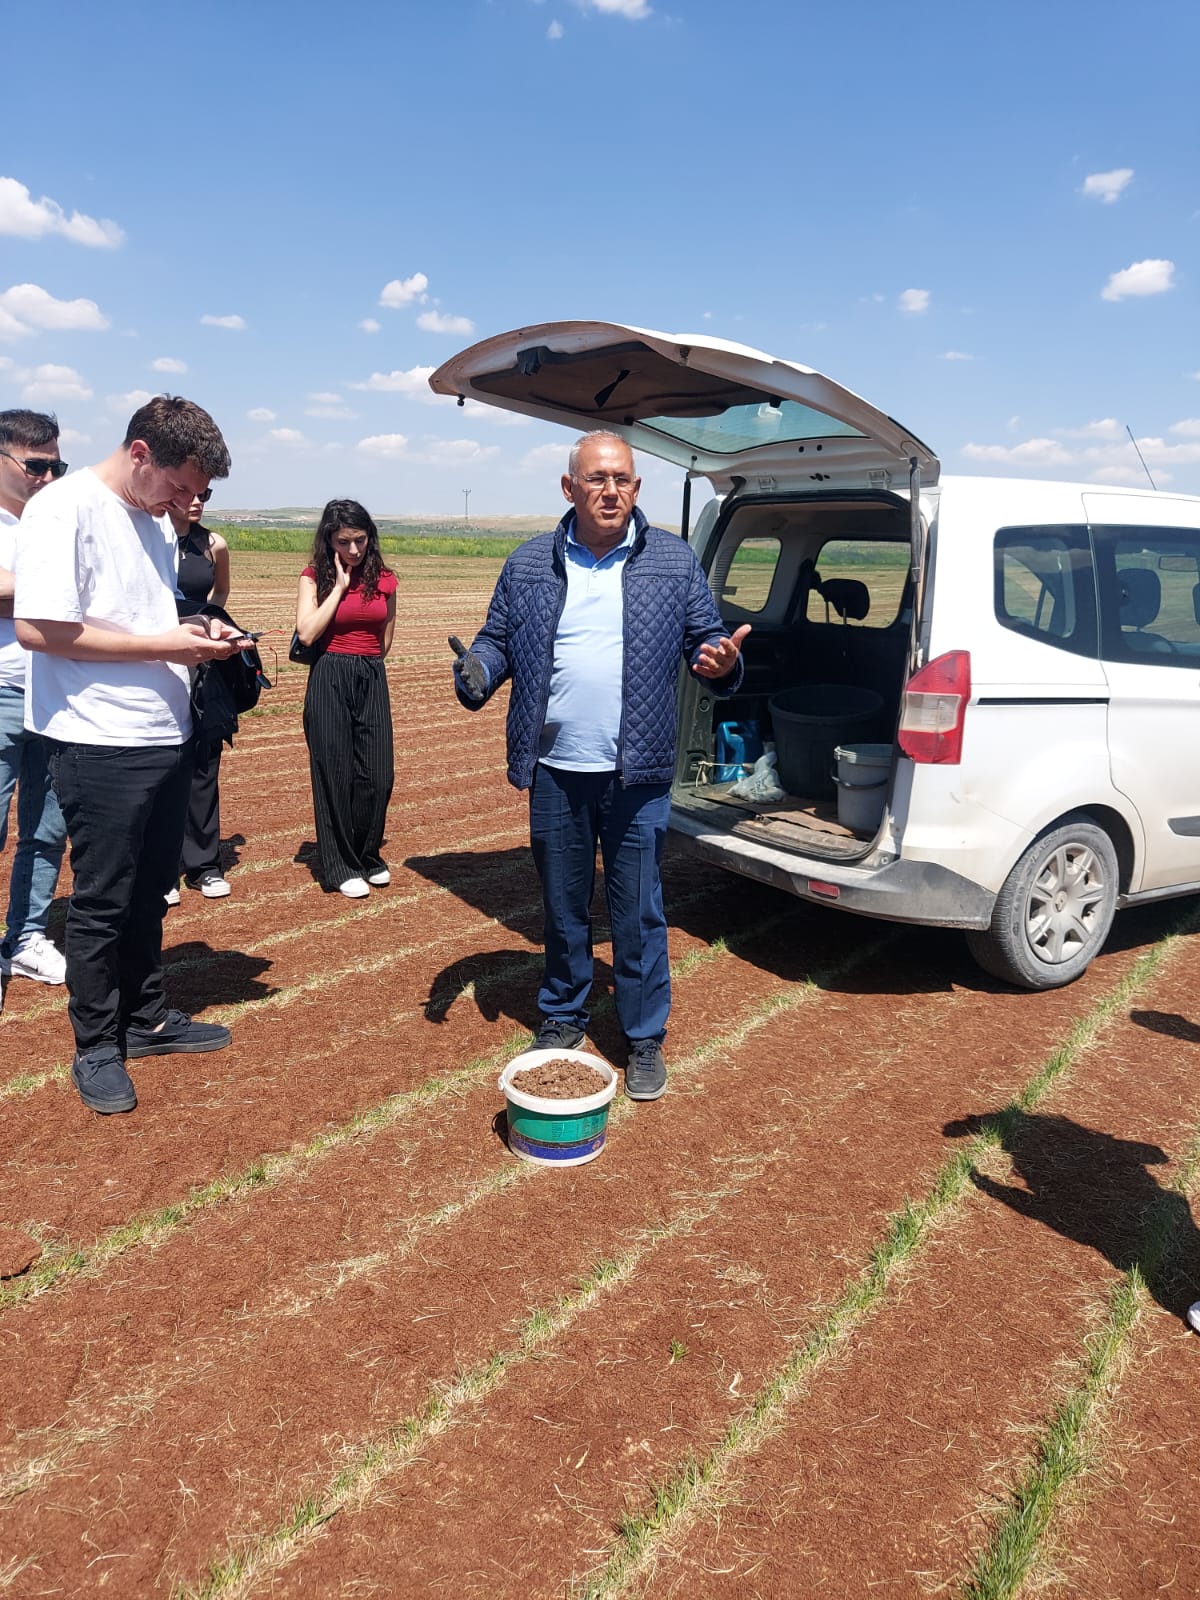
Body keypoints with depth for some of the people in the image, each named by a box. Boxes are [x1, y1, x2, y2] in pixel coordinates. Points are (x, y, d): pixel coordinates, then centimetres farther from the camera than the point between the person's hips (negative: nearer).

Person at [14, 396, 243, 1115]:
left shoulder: (152, 519, 14)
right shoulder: (64, 509, -12)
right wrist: (163, 645, -19)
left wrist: (196, 631, 3)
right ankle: (97, 1047, 19)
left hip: (167, 737, 8)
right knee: (101, 903, 4)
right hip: (103, 746, -8)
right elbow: (39, 628, -20)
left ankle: (146, 1018, 32)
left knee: (151, 892, 17)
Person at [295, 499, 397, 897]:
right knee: (335, 774, 1)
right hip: (329, 681, -2)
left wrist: (365, 664, 12)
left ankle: (368, 857, 21)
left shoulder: (383, 579, 6)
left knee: (377, 774, 1)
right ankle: (341, 867, 13)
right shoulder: (315, 577, 0)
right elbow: (307, 633, -15)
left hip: (373, 680, 3)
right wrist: (339, 586, -12)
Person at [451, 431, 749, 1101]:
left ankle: (646, 1040, 22)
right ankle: (563, 1019, 35)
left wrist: (719, 660, -17)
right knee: (563, 909, 15)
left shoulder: (674, 560, 3)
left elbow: (706, 636, 6)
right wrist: (476, 673, -11)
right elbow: (497, 640, 11)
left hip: (637, 776, -2)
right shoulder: (529, 565, 6)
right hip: (554, 774, 2)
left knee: (639, 915, 5)